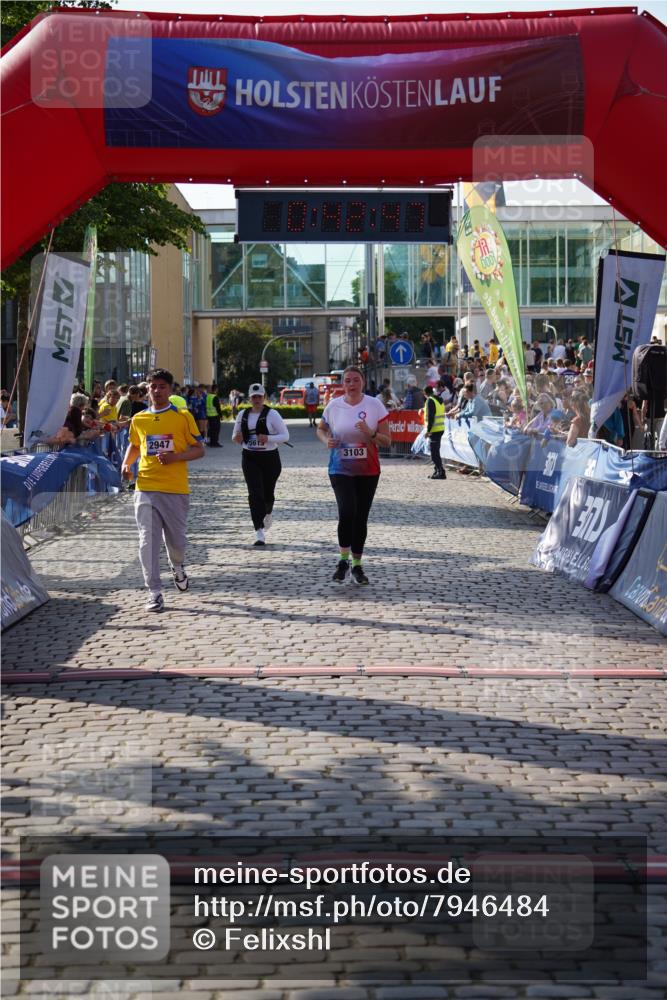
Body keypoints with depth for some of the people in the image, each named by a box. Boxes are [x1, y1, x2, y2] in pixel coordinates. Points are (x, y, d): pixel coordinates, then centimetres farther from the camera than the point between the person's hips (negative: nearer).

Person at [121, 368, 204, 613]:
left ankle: (177, 567, 43)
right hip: (146, 488, 2)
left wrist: (174, 456, -16)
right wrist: (126, 464, 5)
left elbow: (199, 450, 0)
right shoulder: (138, 420, 8)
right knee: (148, 541, -6)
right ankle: (154, 592, 0)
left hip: (176, 489, -1)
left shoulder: (183, 417, -1)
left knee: (176, 539, 9)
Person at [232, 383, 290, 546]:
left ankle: (268, 513, 48)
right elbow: (235, 436, 16)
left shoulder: (272, 414, -6)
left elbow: (285, 436, -7)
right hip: (250, 459, 2)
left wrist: (268, 438, -23)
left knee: (268, 493, 11)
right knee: (255, 494, -11)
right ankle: (259, 532, -14)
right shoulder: (243, 415, 6)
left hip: (270, 458, -2)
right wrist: (236, 438, -9)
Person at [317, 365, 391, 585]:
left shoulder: (375, 405, -3)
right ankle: (343, 560, -3)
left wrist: (370, 434, -21)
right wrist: (327, 440, -5)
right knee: (347, 512, -19)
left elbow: (387, 441, -2)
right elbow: (321, 429, 17)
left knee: (361, 518, 7)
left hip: (368, 471, 1)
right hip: (340, 470, -1)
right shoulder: (334, 406, -1)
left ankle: (357, 566, 21)